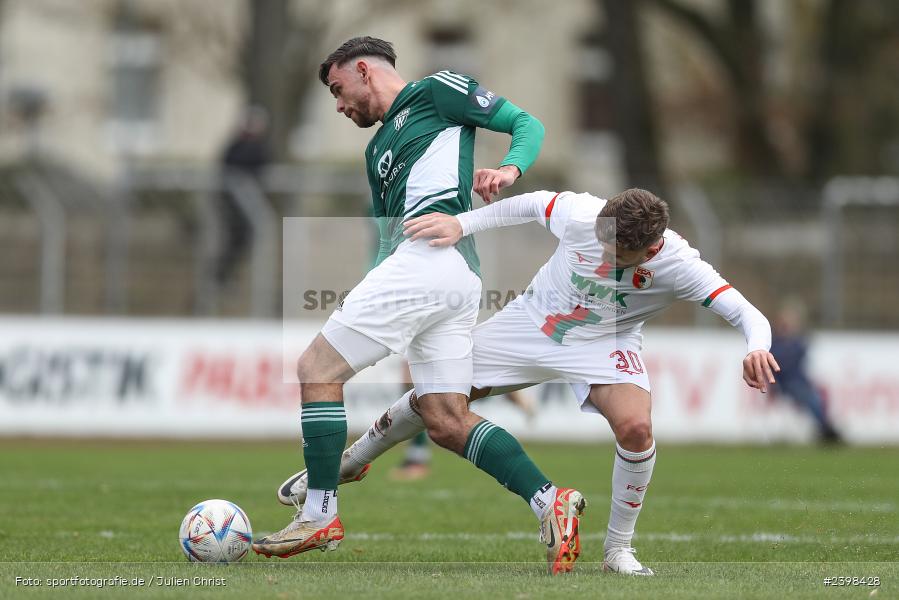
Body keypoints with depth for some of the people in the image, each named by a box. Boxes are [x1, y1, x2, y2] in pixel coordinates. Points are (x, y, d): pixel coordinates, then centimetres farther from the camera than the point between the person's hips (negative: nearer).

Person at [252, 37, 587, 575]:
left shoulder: (436, 93, 7)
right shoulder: (378, 150, 31)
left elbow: (527, 124, 4)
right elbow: (388, 236, 30)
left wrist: (511, 168, -16)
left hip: (433, 250, -9)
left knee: (317, 370, -6)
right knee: (447, 422, 0)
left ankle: (320, 517, -6)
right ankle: (551, 502, -9)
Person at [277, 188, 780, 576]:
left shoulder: (678, 267, -32)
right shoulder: (581, 216, -30)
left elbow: (746, 313, -36)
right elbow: (533, 204, -9)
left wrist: (757, 346, -58)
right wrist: (461, 224, -15)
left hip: (604, 345, -2)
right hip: (533, 322, 2)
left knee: (636, 427, -29)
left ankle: (619, 549, -6)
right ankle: (352, 462, 36)